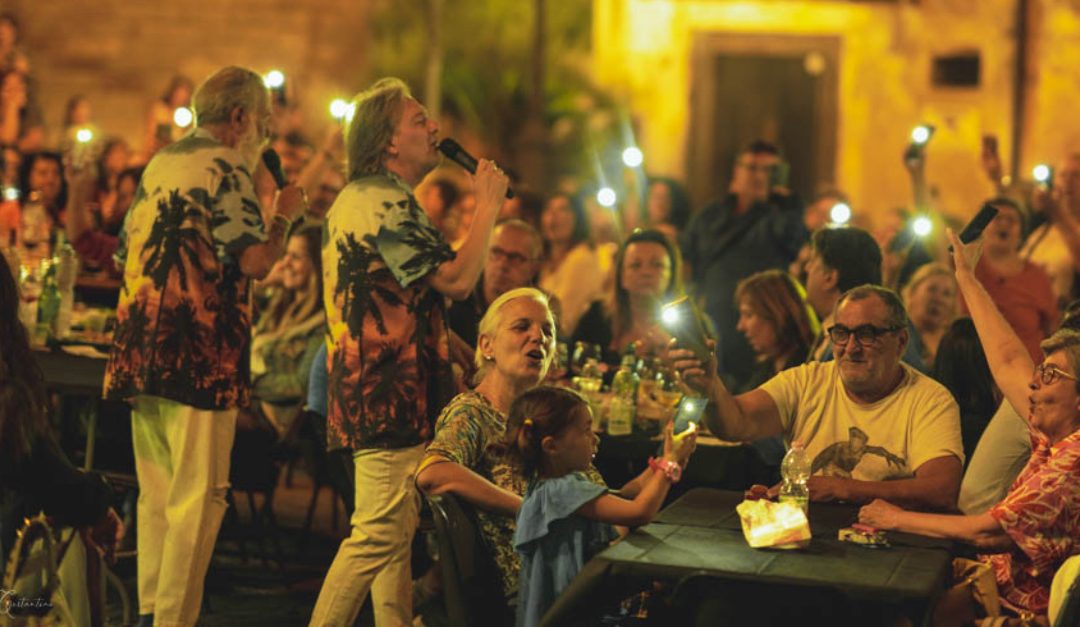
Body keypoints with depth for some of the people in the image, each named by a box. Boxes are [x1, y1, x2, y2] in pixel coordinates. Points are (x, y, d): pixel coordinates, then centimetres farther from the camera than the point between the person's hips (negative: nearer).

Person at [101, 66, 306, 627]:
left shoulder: (159, 165, 17)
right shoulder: (223, 169, -9)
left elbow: (127, 250, 25)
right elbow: (255, 261, -17)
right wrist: (284, 214, -1)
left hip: (140, 350, 9)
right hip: (199, 356, -9)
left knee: (157, 492, 14)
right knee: (198, 496, -5)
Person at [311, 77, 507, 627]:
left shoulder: (354, 198, 19)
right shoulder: (387, 204, -16)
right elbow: (456, 279, -22)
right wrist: (488, 204, -11)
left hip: (366, 391, 11)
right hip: (391, 396, -11)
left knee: (394, 532, 15)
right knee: (379, 534, -10)